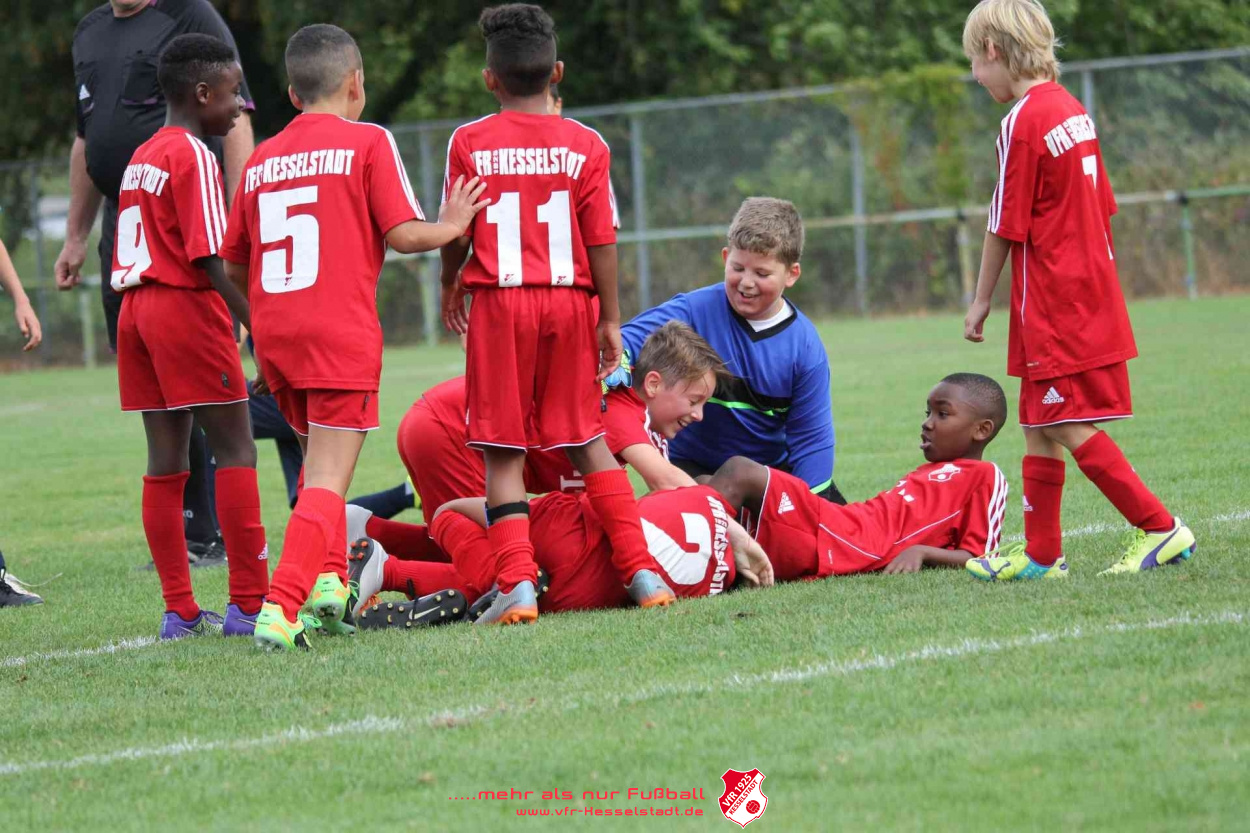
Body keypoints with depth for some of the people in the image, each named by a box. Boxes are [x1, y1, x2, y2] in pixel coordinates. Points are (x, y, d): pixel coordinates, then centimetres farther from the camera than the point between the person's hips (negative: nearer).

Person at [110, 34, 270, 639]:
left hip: (137, 307, 8)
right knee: (236, 450, -4)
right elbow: (209, 258, -17)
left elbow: (130, 256, 15)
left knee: (165, 459, 7)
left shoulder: (141, 157, 16)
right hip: (189, 307, -8)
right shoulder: (194, 157, -10)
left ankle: (179, 610, 8)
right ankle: (249, 604, -6)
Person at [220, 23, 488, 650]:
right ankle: (281, 609, -23)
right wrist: (450, 227, 12)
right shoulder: (368, 142, -1)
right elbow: (402, 233, -8)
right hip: (342, 335, -5)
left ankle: (329, 578, 13)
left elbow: (234, 265, 15)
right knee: (327, 482, -9)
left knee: (319, 461, 25)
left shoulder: (261, 160, 12)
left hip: (273, 335, 5)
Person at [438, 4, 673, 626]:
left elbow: (457, 234, 2)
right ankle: (640, 570, 10)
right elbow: (601, 241, -1)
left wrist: (450, 287, 20)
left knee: (502, 452, 0)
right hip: (570, 301, 2)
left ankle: (517, 584, -11)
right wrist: (610, 320, 5)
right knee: (586, 440, 14)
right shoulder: (585, 146, 0)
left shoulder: (468, 143, -2)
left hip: (499, 301, -2)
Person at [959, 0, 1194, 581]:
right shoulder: (1073, 110, 11)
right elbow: (1100, 207, 16)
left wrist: (981, 300, -3)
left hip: (1052, 303, -9)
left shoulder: (1021, 123, -15)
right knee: (1039, 425, 13)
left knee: (1070, 426, -6)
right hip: (1091, 288, 9)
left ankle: (1159, 529, -7)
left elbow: (1006, 226, -12)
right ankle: (1041, 553, 17)